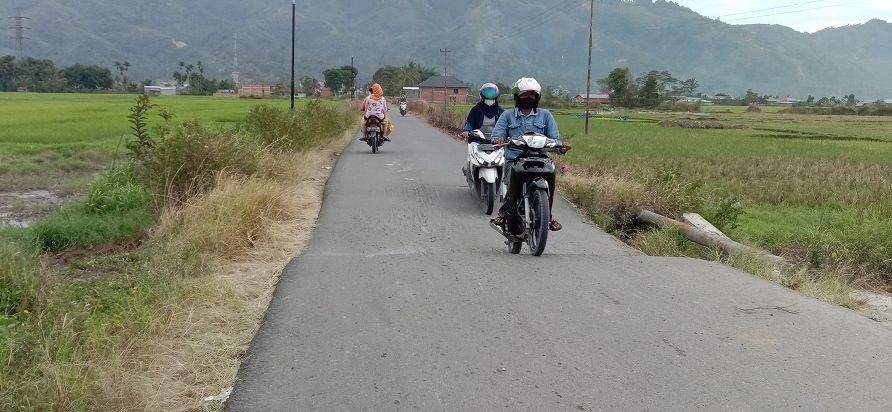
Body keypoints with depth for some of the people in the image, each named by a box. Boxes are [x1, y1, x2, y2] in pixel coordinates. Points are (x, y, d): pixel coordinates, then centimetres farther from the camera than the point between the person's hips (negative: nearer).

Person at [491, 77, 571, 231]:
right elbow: (497, 133, 2)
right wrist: (498, 139, -23)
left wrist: (561, 145, -15)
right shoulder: (507, 115, 15)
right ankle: (504, 212, -7)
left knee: (549, 175, -30)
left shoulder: (545, 115, 17)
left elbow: (554, 137, 9)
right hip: (514, 160, -1)